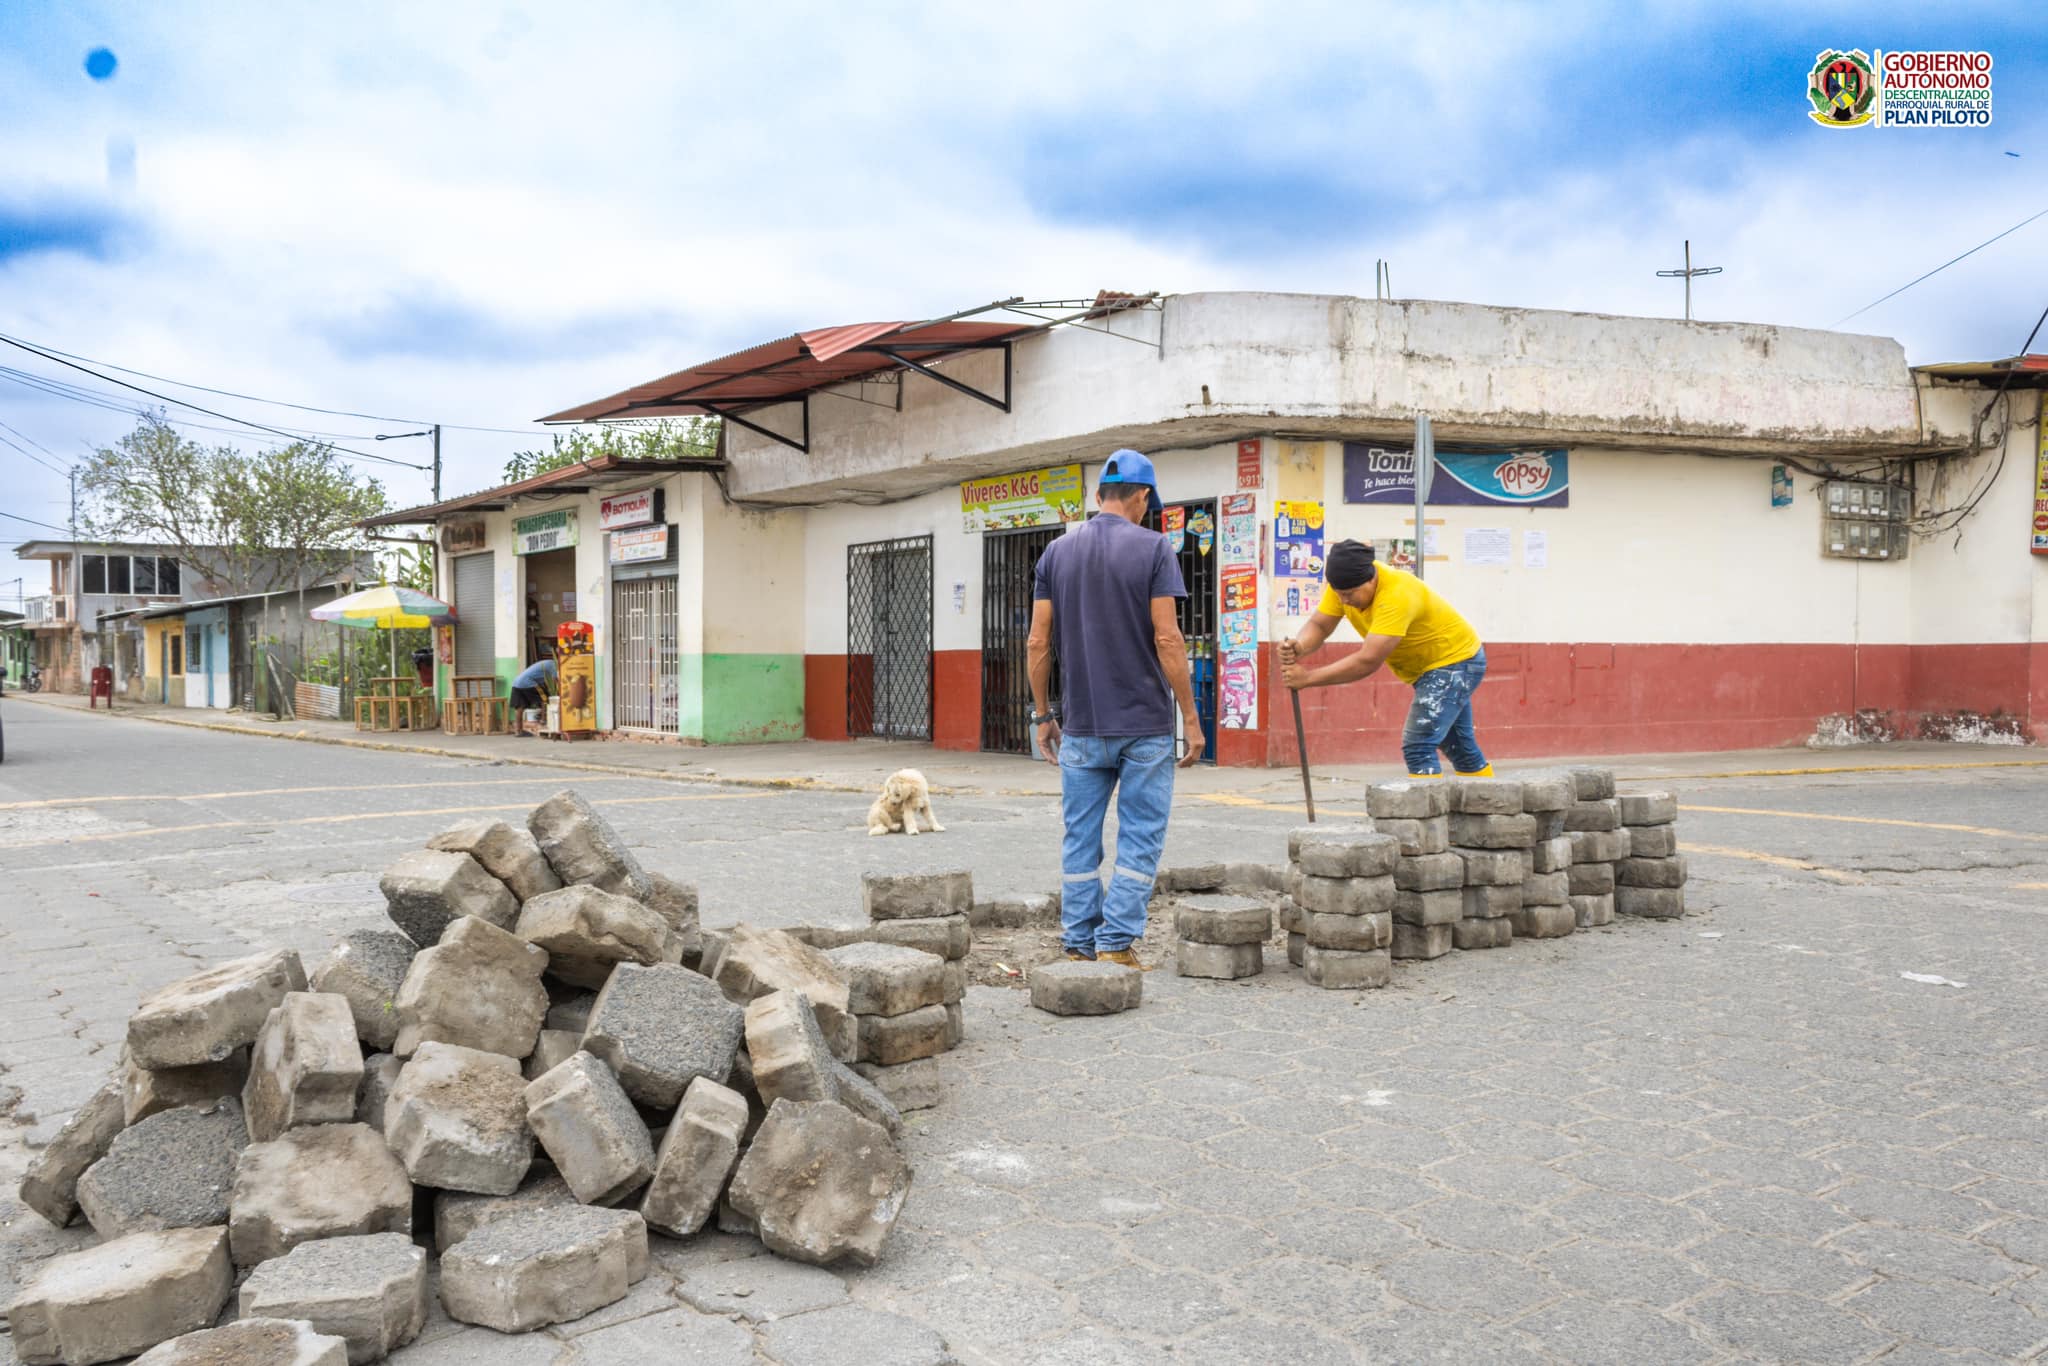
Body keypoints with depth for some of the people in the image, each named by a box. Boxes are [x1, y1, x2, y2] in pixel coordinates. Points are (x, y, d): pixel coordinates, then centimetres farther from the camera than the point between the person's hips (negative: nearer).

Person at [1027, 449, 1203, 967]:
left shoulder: (1057, 553, 6)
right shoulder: (1152, 549, -5)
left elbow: (1038, 642, 3)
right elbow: (1166, 640, -11)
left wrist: (1042, 715, 12)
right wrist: (1192, 718, -5)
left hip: (1082, 729, 4)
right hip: (1146, 726, -3)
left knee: (1080, 838, 10)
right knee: (1140, 838, 4)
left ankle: (1079, 945, 14)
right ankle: (1116, 944, 1)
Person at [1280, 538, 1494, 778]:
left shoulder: (1397, 596, -38)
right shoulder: (1346, 584, -15)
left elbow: (1368, 662, -41)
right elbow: (1319, 625, -15)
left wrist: (1308, 678, -42)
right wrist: (1299, 646, -38)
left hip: (1456, 660, -9)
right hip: (1430, 668, 9)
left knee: (1418, 747, -21)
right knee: (1461, 749, 21)